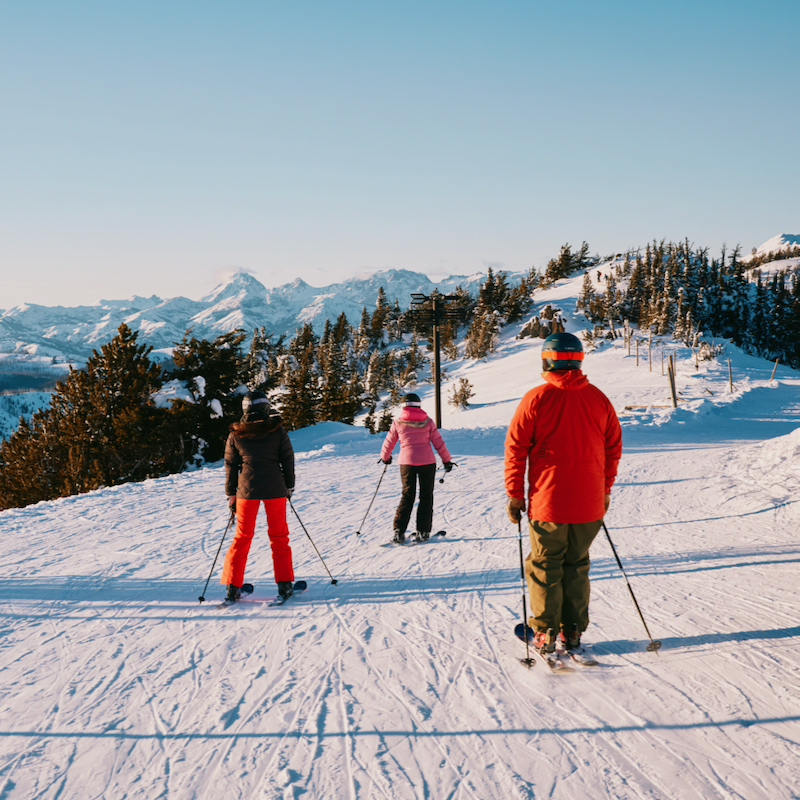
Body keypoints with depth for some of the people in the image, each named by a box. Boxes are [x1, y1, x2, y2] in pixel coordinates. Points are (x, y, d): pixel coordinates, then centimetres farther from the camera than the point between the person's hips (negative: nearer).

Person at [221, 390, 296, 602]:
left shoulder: (235, 435, 0)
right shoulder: (277, 431, -3)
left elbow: (231, 466, 5)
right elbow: (287, 459, 2)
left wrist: (231, 494, 13)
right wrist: (289, 486, 13)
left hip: (247, 490, 1)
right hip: (275, 489, -1)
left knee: (242, 537, 11)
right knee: (279, 535, 11)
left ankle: (233, 587, 7)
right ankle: (284, 584, 10)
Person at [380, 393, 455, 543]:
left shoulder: (398, 423, 2)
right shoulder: (427, 421, 1)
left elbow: (388, 443, 10)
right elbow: (438, 443, 2)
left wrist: (385, 457, 29)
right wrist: (446, 460, 13)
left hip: (407, 463, 1)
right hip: (427, 462, -1)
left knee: (407, 497, 9)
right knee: (426, 497, 8)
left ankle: (399, 531, 0)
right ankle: (422, 532, 3)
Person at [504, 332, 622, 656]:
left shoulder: (536, 398, -9)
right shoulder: (598, 399, 2)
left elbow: (515, 448, -7)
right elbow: (614, 447, 9)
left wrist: (515, 494, 1)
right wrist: (605, 490, 19)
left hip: (547, 501, -3)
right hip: (589, 505, 3)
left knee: (545, 568, 9)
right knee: (577, 567, 16)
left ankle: (545, 634, 12)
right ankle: (572, 632, 19)